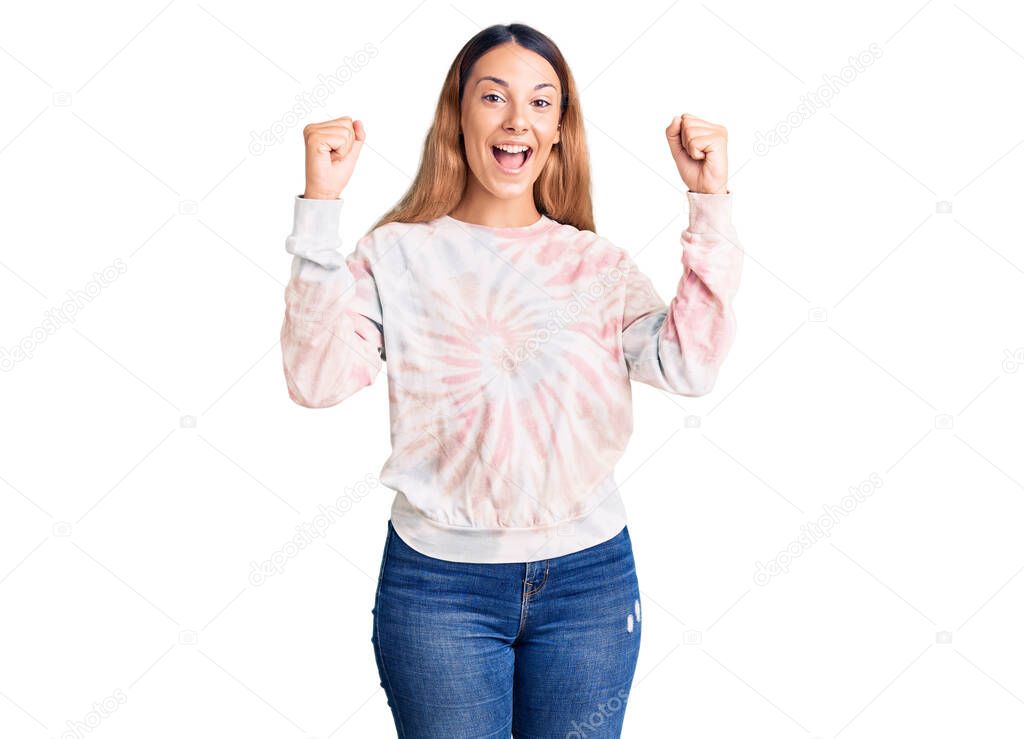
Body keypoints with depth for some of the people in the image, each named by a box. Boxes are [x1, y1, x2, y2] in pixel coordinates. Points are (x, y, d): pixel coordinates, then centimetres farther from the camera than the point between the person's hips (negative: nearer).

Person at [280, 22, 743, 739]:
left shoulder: (596, 263, 3)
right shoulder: (398, 254, -2)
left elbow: (690, 365, -12)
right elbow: (317, 379, -16)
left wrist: (711, 206, -15)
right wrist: (320, 207, -19)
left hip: (588, 578, 2)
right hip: (439, 579, -2)